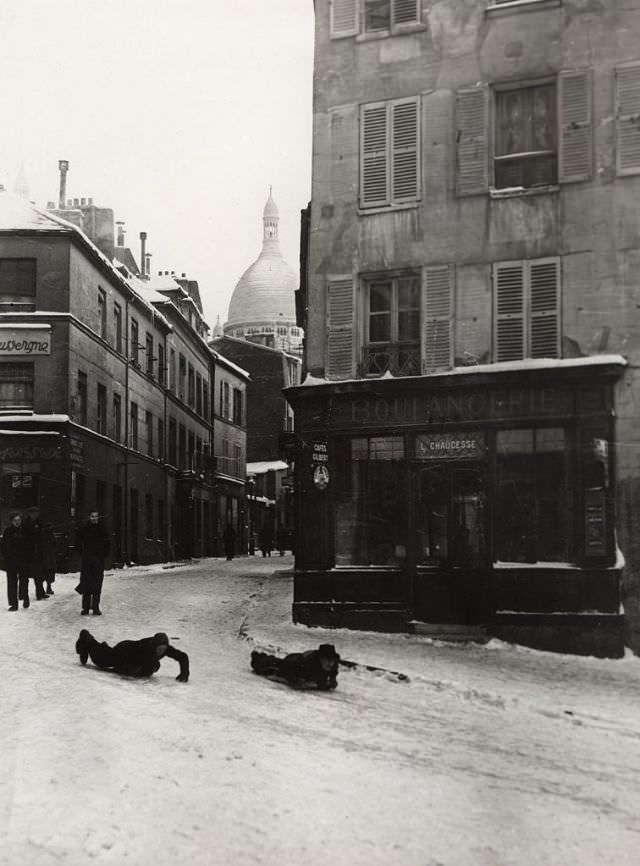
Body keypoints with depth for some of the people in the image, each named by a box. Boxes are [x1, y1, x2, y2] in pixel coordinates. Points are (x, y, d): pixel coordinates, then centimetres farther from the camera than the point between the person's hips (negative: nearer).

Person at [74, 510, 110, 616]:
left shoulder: (102, 530, 6)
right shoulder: (83, 530, 2)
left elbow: (108, 545, 12)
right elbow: (77, 544, 9)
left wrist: (103, 555, 2)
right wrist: (83, 554, 0)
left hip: (99, 561, 1)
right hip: (86, 561, -1)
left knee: (97, 586, -1)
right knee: (86, 585, -3)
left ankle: (96, 608, 4)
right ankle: (85, 608, 3)